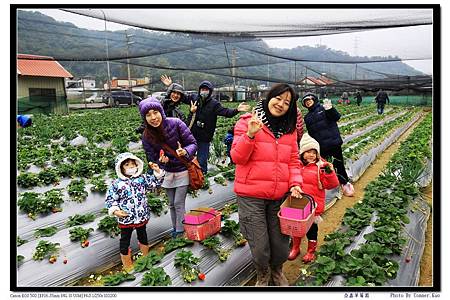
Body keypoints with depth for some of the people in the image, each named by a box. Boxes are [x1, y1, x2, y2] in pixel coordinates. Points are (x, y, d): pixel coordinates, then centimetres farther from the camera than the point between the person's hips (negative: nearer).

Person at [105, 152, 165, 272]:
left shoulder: (142, 178, -4)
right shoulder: (116, 184, -12)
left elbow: (155, 182, 1)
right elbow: (110, 199, -7)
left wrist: (157, 171, -14)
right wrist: (115, 211, -19)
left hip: (142, 216, 3)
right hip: (125, 219, -3)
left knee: (143, 236, 24)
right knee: (125, 240, 11)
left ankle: (146, 257, 47)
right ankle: (127, 264, 30)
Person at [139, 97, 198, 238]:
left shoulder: (175, 123, -21)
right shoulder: (146, 136, -12)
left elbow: (193, 143, -15)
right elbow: (152, 159, -4)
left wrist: (185, 151, -37)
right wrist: (161, 162, -27)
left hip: (183, 170, -3)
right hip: (167, 172, 4)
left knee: (179, 203, -3)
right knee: (171, 204, 16)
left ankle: (180, 231, 14)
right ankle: (175, 228, 35)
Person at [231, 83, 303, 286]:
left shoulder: (289, 128, 9)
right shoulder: (247, 122, -4)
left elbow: (293, 161, 13)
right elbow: (237, 157, -9)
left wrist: (295, 183, -2)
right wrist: (250, 134, -24)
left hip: (280, 196, 4)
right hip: (251, 196, -3)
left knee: (281, 245, 10)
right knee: (260, 247, 4)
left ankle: (277, 271, 45)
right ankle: (262, 276, 38)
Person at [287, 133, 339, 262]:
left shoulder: (320, 166, -5)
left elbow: (331, 184, -10)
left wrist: (329, 171, -24)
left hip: (313, 205, -3)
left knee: (312, 227, 9)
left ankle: (311, 250, 30)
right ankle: (295, 247, 35)